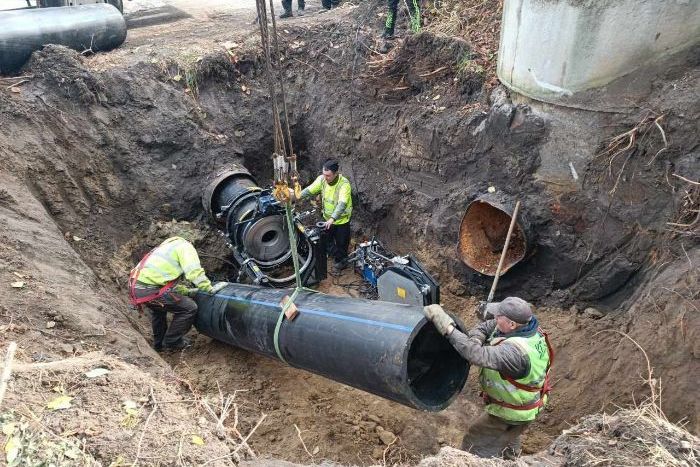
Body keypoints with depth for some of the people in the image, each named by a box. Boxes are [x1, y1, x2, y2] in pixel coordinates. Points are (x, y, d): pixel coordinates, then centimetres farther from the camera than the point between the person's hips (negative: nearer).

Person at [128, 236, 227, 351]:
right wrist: (210, 288, -8)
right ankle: (172, 342, 13)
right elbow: (194, 272, -14)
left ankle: (159, 343, 45)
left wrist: (188, 291, 27)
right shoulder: (186, 246, 4)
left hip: (135, 287, 10)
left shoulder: (166, 247, 31)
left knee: (158, 309, 36)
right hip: (150, 289, -10)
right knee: (189, 308, 1)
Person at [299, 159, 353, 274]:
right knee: (329, 239, 24)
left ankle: (340, 260, 38)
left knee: (341, 242, 12)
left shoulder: (344, 184, -31)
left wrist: (332, 219, -51)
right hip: (327, 218, 6)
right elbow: (309, 190, -11)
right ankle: (337, 257, 50)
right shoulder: (322, 179, -14)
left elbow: (342, 204, -40)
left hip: (342, 219, -6)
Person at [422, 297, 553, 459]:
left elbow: (478, 355, -50)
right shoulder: (526, 325, -14)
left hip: (513, 413, -9)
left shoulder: (515, 351, -42)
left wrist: (447, 327, -48)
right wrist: (474, 339, -25)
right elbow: (488, 326, -5)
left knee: (475, 444, 6)